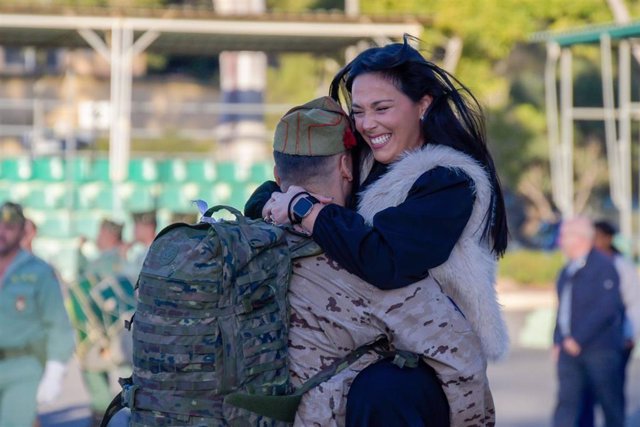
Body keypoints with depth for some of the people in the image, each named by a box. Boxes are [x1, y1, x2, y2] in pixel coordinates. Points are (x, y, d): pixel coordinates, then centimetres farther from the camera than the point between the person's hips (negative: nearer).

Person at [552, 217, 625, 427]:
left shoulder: (603, 266, -9)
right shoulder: (568, 271, 15)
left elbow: (607, 307, -17)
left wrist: (579, 339, -18)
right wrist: (558, 341, 8)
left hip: (600, 349, -7)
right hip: (570, 347, 7)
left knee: (611, 402, 4)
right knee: (566, 401, -3)